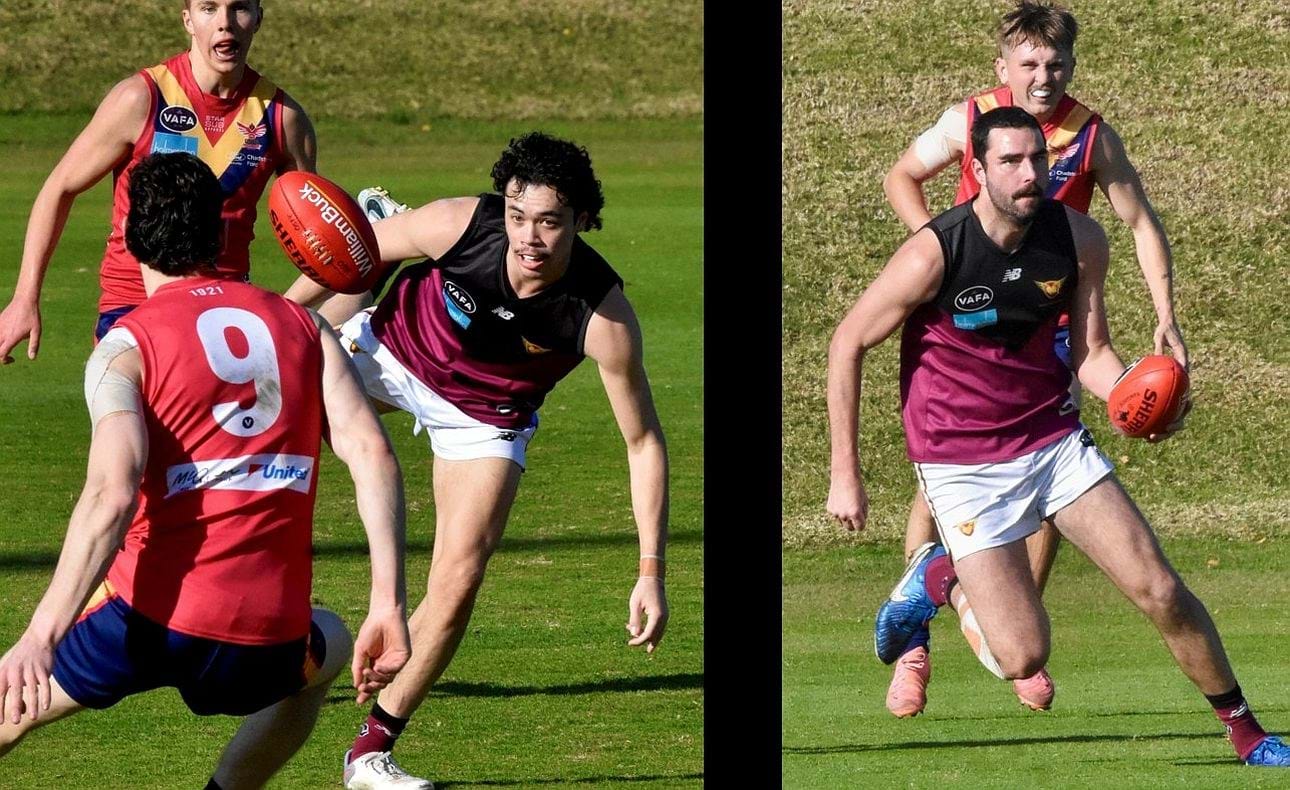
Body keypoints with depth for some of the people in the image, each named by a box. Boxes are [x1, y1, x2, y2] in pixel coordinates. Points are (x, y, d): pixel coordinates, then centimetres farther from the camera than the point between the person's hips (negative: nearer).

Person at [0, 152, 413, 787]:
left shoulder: (126, 347, -2)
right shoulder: (303, 327, 11)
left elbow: (112, 496, -18)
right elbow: (372, 455, 0)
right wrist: (389, 607, -1)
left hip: (149, 619, -3)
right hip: (269, 640, 3)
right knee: (329, 646, 38)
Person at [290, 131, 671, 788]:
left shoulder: (604, 319, -35)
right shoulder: (459, 225, -35)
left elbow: (643, 442, -25)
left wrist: (651, 571, -29)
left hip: (484, 419, -1)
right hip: (391, 351, 1)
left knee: (458, 580, -14)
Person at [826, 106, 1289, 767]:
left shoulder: (1079, 239, -7)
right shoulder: (934, 254, -20)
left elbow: (1091, 353, 4)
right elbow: (847, 345, -9)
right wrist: (844, 475, -8)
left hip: (1054, 440, 4)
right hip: (963, 465, -4)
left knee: (1160, 592, -5)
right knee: (1023, 658, -11)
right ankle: (939, 574, 20)